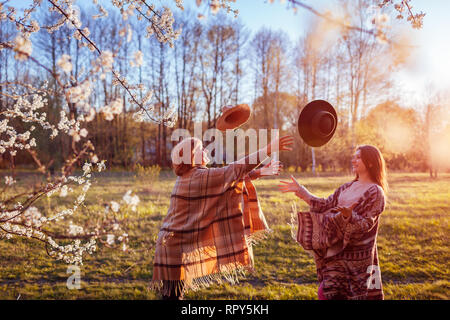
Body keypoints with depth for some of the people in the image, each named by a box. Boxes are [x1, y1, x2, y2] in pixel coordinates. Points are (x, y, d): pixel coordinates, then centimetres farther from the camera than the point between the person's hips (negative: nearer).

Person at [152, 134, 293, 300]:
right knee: (172, 294, -2)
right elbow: (235, 170, -20)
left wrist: (261, 171, 13)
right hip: (176, 246, -9)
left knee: (175, 294, 16)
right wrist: (269, 149, -20)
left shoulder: (192, 176, 12)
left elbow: (230, 177, 13)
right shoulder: (201, 176, -16)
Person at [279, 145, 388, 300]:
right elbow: (325, 205, 11)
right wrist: (301, 191, 8)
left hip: (358, 255, -6)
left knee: (360, 295, 3)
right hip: (337, 252, 6)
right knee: (325, 292, 7)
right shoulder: (347, 187, 12)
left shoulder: (375, 192, -9)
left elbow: (366, 224, -17)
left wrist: (349, 215, -36)